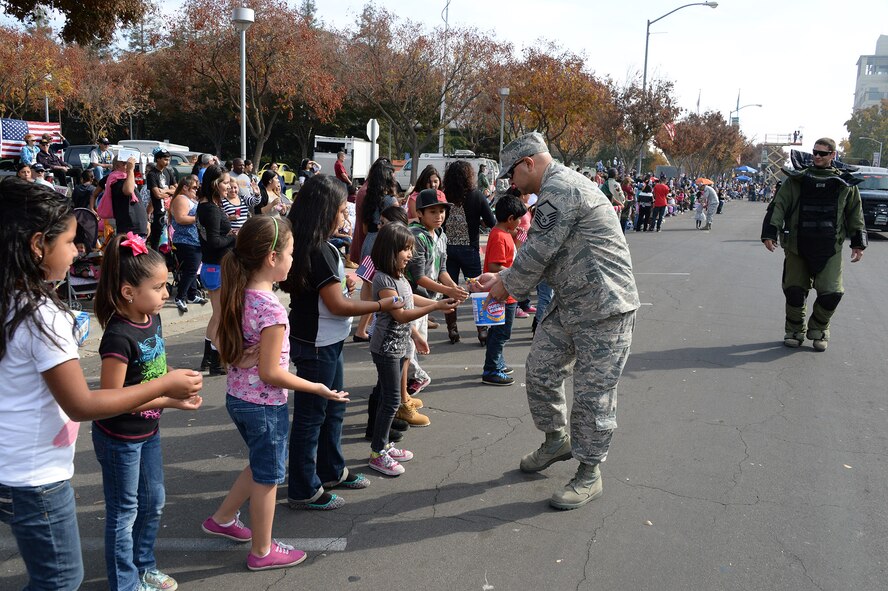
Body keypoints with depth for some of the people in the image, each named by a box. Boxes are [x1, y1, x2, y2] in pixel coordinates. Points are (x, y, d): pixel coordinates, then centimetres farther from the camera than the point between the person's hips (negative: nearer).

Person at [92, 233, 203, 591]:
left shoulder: (152, 320, -2)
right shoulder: (119, 336, -28)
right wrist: (169, 400, -27)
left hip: (148, 431, 8)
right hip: (120, 438, -8)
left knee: (153, 501, 22)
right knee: (124, 511, 10)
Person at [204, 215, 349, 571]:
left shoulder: (239, 295, -2)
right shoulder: (272, 309, -26)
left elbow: (224, 349, 6)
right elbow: (270, 373, -23)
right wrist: (317, 389, -15)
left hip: (237, 395, 8)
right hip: (265, 404, -8)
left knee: (262, 465, 27)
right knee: (268, 476, 10)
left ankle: (222, 519, 39)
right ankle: (262, 552, 26)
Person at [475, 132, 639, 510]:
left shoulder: (560, 189, -18)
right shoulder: (557, 190, 17)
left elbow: (537, 252, -19)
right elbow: (541, 253, 21)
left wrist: (508, 286, -3)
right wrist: (503, 278, 15)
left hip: (603, 308, -10)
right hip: (568, 304, 10)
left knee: (592, 393, -1)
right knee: (541, 371, 13)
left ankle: (589, 474, 14)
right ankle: (556, 440, 34)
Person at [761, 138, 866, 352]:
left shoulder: (845, 184, 8)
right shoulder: (796, 180, 4)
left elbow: (855, 215, 14)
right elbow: (778, 206, 0)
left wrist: (858, 243, 10)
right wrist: (770, 233, -10)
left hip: (830, 249, 0)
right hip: (797, 247, 0)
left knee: (831, 293, -7)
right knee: (794, 291, 4)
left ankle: (818, 330, 17)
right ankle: (795, 331, 22)